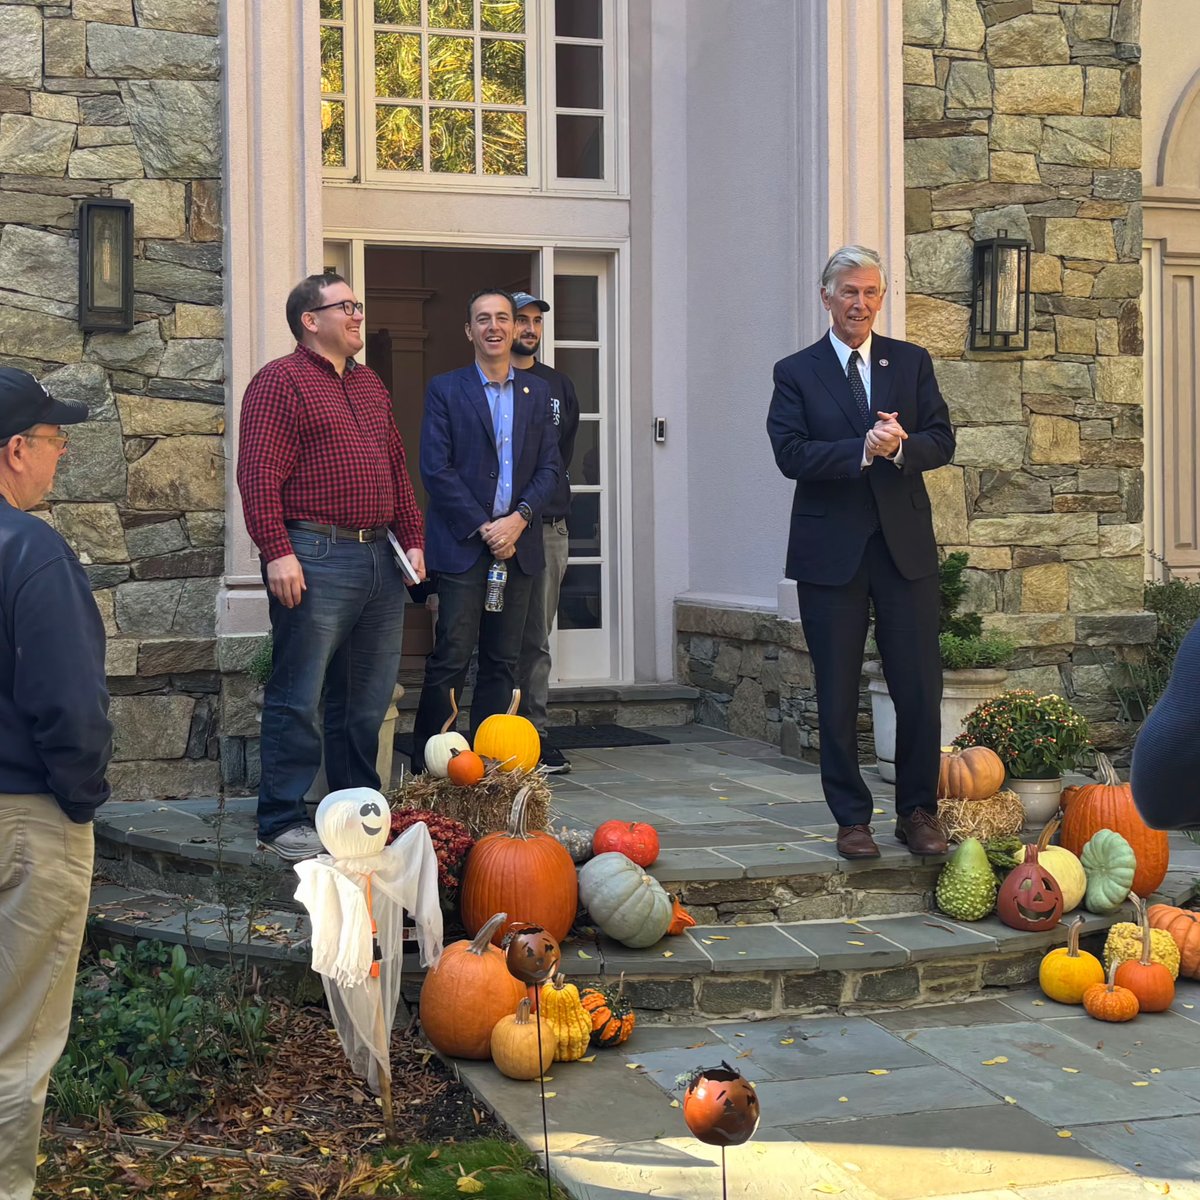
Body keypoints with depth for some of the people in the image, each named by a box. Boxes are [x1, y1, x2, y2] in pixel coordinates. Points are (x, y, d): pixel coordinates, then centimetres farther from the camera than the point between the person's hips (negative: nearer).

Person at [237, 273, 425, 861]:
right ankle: (283, 821, 4)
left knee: (366, 699, 13)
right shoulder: (280, 382, -5)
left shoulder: (371, 386, 20)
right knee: (298, 699, -3)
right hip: (315, 559, -8)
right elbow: (258, 475, -13)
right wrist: (277, 551, -20)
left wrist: (412, 539, 15)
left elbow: (397, 470, 23)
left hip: (379, 559, 8)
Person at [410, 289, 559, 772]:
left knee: (502, 662, 6)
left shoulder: (537, 392, 14)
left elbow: (549, 467, 9)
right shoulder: (445, 389, 2)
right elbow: (436, 469, -5)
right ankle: (427, 770, 0)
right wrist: (484, 527, -11)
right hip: (462, 545, -4)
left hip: (518, 544, 4)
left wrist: (519, 519, -8)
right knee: (450, 660, -7)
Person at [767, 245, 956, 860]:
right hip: (830, 550, -2)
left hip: (906, 546, 2)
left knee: (920, 688, 2)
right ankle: (851, 819, 15)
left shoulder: (912, 362, 10)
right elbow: (791, 454, -10)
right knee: (837, 695, 4)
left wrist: (900, 446, -18)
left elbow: (942, 441, 3)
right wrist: (863, 451, -21)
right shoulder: (795, 372, 3)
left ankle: (918, 813, 16)